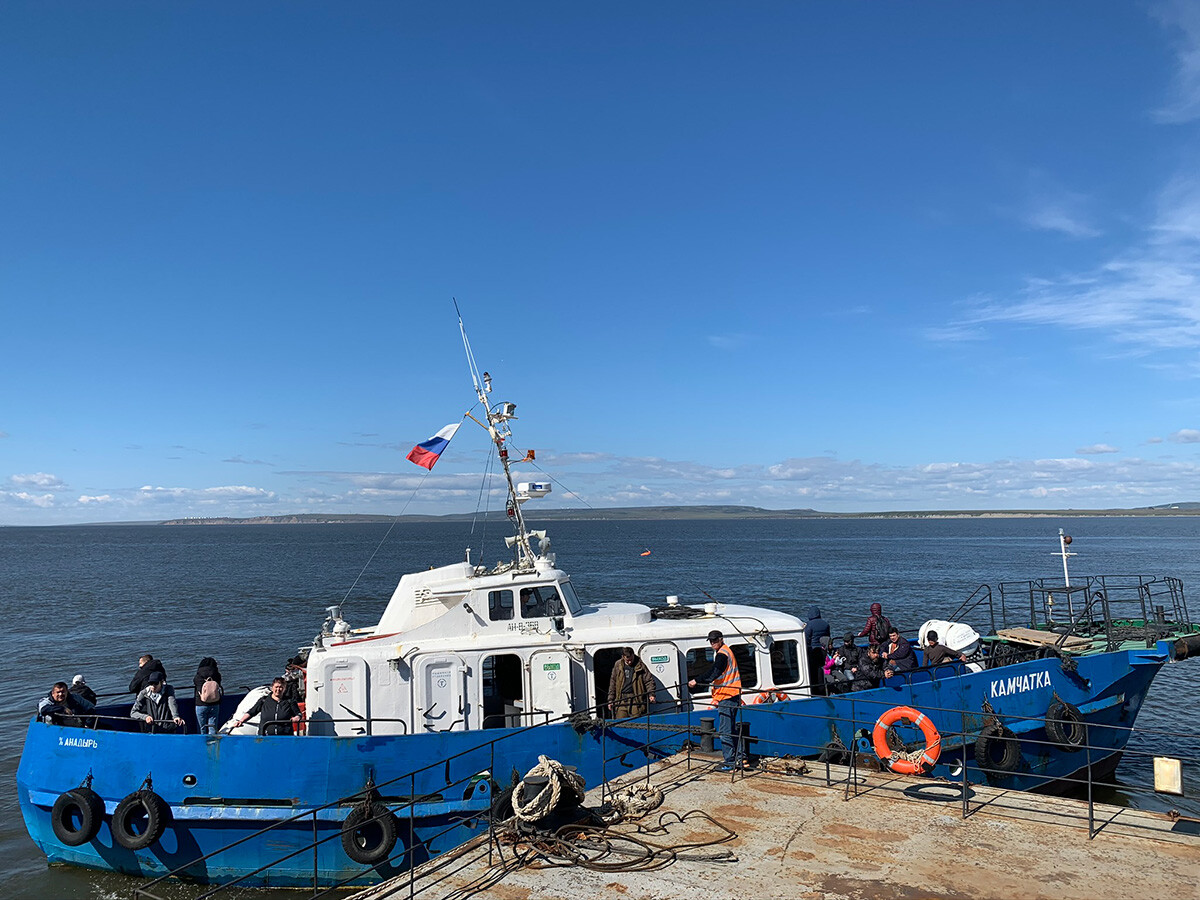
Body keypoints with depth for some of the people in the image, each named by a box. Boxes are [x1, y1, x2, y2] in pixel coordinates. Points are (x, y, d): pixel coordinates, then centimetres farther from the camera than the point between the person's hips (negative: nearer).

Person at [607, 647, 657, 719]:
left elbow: (649, 681, 1)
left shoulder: (640, 666, 0)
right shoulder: (618, 666, 8)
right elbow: (612, 683, 14)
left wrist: (651, 694, -14)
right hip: (621, 700, 2)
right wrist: (610, 700, 11)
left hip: (636, 700, -2)